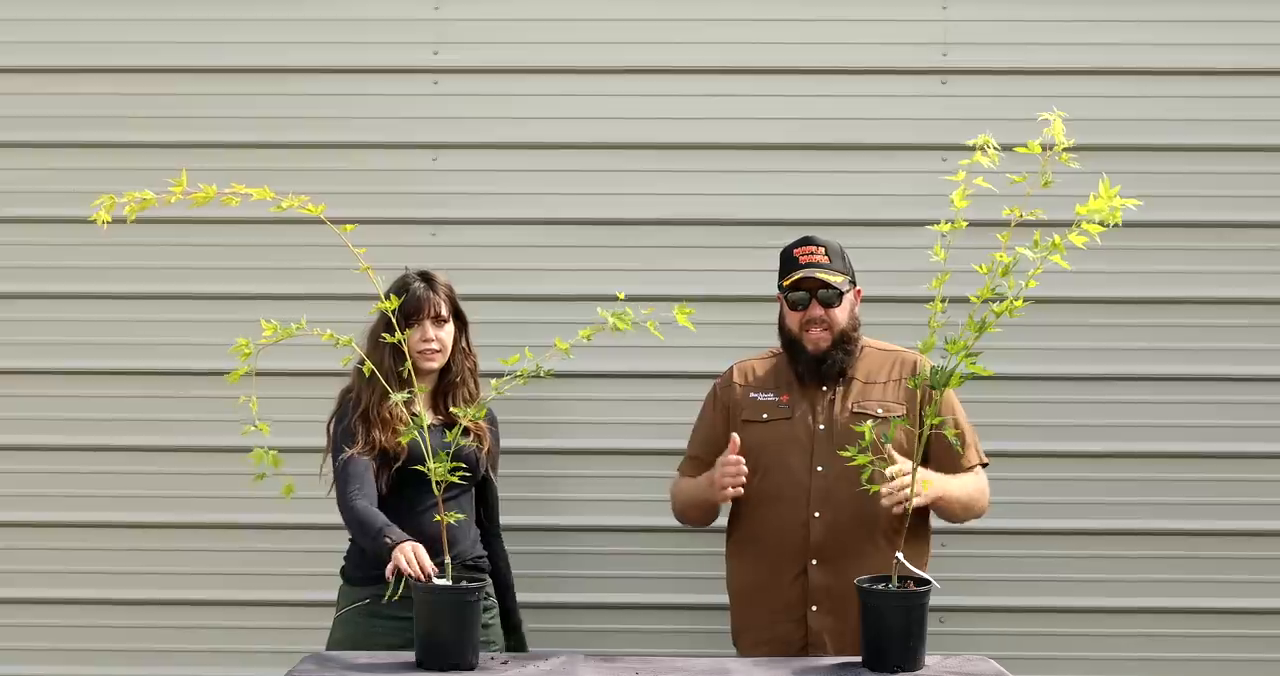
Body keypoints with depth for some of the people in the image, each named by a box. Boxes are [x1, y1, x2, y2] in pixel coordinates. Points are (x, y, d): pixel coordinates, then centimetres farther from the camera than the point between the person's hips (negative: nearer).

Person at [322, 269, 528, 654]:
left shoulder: (478, 418, 11)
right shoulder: (362, 410, -2)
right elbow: (355, 500, -18)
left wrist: (514, 632, 15)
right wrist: (396, 542, -39)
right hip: (379, 599, -3)